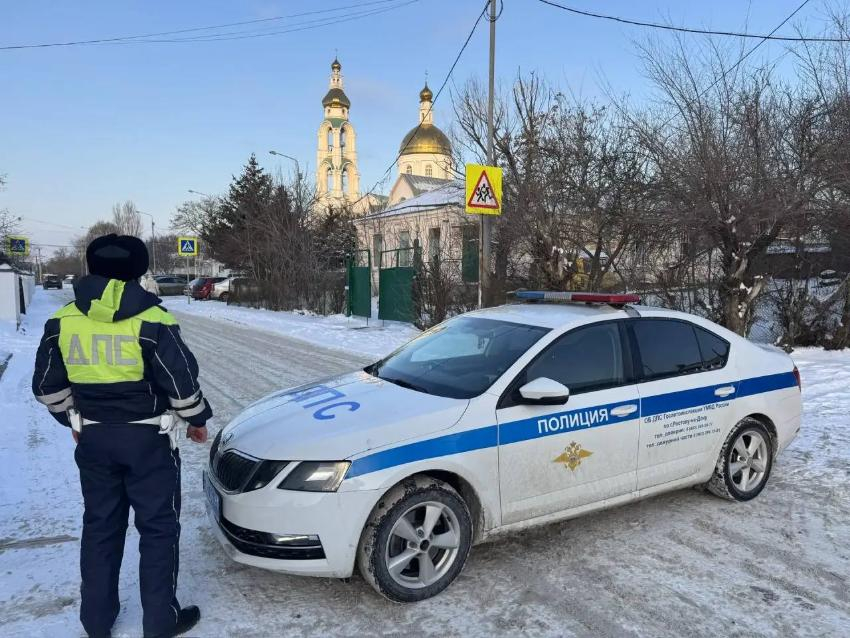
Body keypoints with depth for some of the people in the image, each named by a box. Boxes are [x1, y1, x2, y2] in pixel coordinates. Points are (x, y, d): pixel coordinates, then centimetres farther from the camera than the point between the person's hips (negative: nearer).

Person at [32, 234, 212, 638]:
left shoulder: (63, 321, 0)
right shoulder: (151, 320, -14)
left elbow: (47, 385, 8)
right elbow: (181, 381, -12)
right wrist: (197, 419, 4)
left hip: (93, 439, 5)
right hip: (147, 439, -4)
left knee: (100, 526, 18)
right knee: (158, 527, 8)